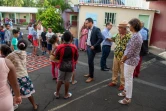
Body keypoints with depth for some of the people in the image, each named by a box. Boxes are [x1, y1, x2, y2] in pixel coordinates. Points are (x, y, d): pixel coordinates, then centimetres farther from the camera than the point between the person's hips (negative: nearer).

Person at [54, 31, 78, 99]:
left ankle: (57, 93, 29)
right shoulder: (74, 47, -14)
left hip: (62, 66, 0)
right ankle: (66, 94, 26)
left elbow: (57, 57, -2)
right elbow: (76, 58, -1)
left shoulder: (59, 47, -16)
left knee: (59, 80, 16)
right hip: (70, 67, 0)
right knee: (67, 80, 12)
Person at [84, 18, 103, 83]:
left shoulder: (96, 29, -16)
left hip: (92, 48, -7)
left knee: (90, 62, -3)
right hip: (88, 47, 7)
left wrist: (94, 46, -22)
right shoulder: (89, 29, 7)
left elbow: (101, 38, -23)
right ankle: (90, 73, 32)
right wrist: (87, 42, 8)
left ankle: (91, 77, 10)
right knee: (90, 61, 16)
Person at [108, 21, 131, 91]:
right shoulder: (118, 34, 2)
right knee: (114, 70, 18)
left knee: (122, 72, 8)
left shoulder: (129, 36, -21)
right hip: (116, 56, 7)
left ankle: (122, 84, 26)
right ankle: (114, 82, 36)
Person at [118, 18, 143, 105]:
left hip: (130, 60, -10)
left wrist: (123, 59, -9)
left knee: (128, 79, 1)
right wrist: (124, 57, 12)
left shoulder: (135, 37, -24)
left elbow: (130, 52, -23)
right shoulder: (137, 35, 8)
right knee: (127, 77, 23)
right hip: (130, 60, 10)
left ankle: (128, 98, 14)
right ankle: (126, 91, 41)